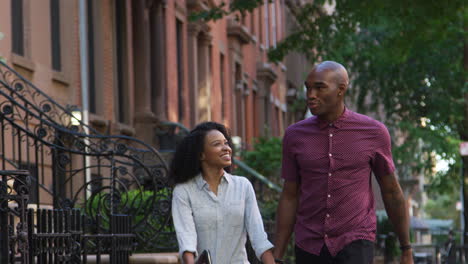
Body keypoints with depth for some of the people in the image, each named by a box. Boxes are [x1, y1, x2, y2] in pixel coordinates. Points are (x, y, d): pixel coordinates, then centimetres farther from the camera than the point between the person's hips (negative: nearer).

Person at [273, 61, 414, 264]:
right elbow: (289, 197, 9)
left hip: (355, 244, -3)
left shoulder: (373, 132, -1)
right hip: (309, 246, 3)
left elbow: (392, 193, 7)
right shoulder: (295, 135, 4)